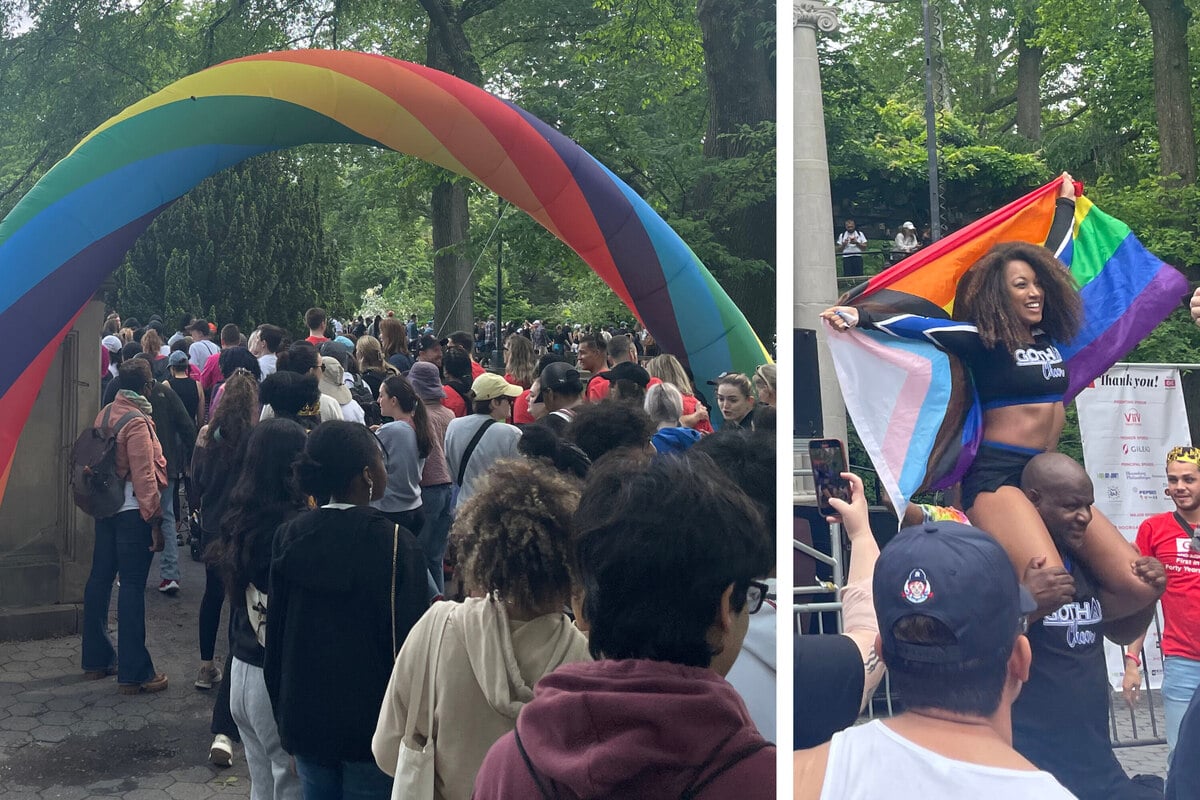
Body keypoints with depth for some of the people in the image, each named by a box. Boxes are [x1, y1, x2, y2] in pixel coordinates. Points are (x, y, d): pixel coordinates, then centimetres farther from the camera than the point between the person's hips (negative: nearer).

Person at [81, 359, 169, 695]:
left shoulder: (106, 413, 8)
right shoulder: (137, 422, -16)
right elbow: (144, 476, -18)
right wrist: (155, 519, -15)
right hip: (133, 512, -9)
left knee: (100, 578, 14)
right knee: (132, 586, -5)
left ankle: (97, 659, 26)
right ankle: (134, 673, -1)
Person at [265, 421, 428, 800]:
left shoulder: (289, 536, -3)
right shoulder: (396, 544, -18)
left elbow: (276, 635, 4)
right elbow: (406, 642, -15)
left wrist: (285, 718, 16)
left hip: (305, 717, 5)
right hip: (372, 723, -4)